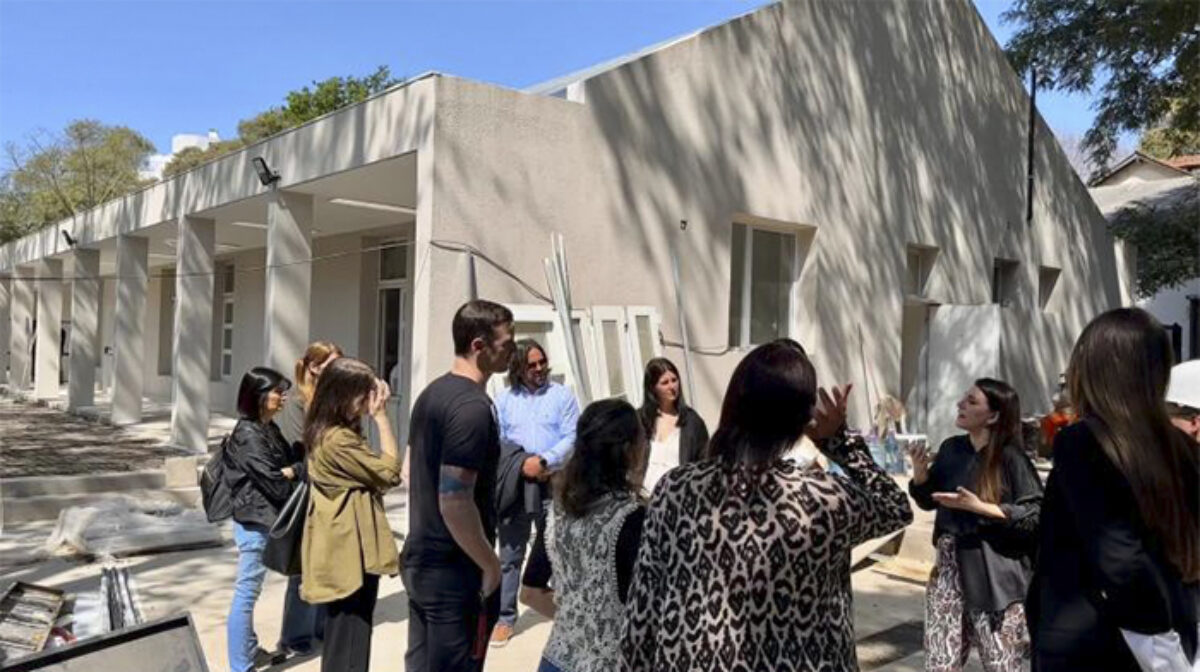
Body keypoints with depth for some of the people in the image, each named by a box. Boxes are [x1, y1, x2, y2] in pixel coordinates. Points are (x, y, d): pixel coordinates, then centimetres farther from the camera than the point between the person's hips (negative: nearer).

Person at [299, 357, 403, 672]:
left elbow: (370, 473, 11)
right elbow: (390, 471, -16)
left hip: (342, 548, 10)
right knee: (350, 639, 1)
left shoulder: (326, 432, 8)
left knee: (340, 633, 21)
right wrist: (381, 416, -15)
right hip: (353, 550, -10)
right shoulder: (339, 440, -24)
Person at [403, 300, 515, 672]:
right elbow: (454, 501, -26)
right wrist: (490, 565, -15)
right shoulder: (473, 407, -21)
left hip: (420, 558, 9)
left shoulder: (431, 393, 9)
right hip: (454, 570, -9)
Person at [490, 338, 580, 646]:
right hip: (514, 484, 1)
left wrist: (543, 460, -17)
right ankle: (505, 618, 13)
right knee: (510, 553, 4)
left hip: (554, 484, -1)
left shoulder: (562, 395, 3)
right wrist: (520, 466, -12)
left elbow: (572, 438, -5)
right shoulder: (504, 399, 8)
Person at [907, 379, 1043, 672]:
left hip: (996, 578, -5)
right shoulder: (951, 448, 4)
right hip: (949, 570, 5)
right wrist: (920, 472, -5)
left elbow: (1036, 515, -15)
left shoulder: (1010, 458, -11)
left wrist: (980, 508, -21)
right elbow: (929, 501, 14)